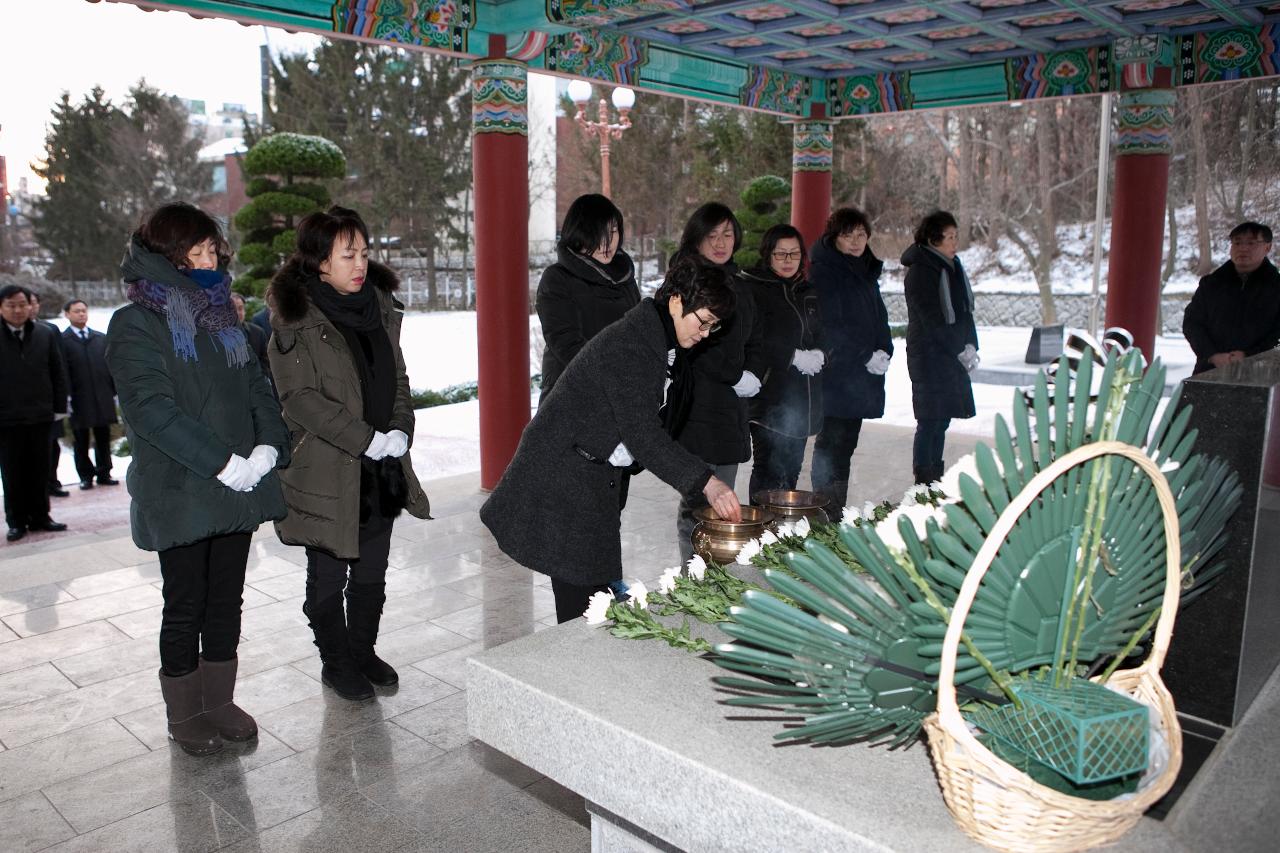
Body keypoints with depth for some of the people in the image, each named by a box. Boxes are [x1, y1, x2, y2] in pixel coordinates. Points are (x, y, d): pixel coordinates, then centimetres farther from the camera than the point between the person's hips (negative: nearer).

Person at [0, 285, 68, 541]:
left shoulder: (45, 334, 3)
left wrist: (59, 407, 2)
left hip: (40, 416, 1)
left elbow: (58, 374, 6)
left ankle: (40, 517, 20)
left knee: (40, 472, 9)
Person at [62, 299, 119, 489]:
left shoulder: (101, 338, 12)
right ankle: (86, 476, 13)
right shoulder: (62, 340, -1)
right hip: (79, 400, -3)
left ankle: (104, 473, 18)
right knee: (81, 441, 5)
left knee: (103, 438, 9)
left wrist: (115, 392, 8)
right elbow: (62, 372, -5)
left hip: (103, 398, 3)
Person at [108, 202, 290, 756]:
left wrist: (269, 446, -8)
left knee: (226, 601, 14)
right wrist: (224, 463, -21)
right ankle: (185, 716, 24)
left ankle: (219, 702, 30)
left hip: (237, 488, 6)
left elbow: (258, 388, 10)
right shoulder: (135, 325, -7)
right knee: (185, 607, 7)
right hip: (179, 494, -5)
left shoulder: (220, 319, 12)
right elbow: (153, 409, -17)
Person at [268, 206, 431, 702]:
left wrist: (400, 430, -4)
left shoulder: (380, 306, 8)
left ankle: (363, 651, 34)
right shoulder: (294, 320, -10)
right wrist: (367, 439, -21)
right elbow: (301, 398, -17)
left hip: (382, 468, 5)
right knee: (328, 577, 10)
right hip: (325, 470, -5)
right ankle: (337, 662, 28)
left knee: (372, 572, 16)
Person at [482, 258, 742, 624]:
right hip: (562, 480, -10)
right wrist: (707, 482, -27)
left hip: (593, 476, 10)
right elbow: (642, 433, -27)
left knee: (600, 587, 11)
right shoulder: (628, 346, -22)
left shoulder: (655, 340, 10)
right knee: (579, 603, -6)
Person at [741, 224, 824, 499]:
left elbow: (823, 335, 19)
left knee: (791, 467, 11)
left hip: (803, 399, 7)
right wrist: (793, 357, -16)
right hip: (768, 397, -7)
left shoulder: (807, 292, 18)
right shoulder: (752, 290, -7)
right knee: (769, 469, -9)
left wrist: (819, 355, -3)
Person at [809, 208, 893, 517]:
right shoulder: (824, 272, -8)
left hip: (862, 377, 8)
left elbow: (879, 318, 20)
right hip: (835, 377, -8)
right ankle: (827, 517, -3)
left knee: (845, 445, 10)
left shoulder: (866, 271, 17)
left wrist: (884, 352, 2)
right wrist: (866, 356, -14)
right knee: (832, 444, -7)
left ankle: (836, 514, 15)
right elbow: (829, 327, -15)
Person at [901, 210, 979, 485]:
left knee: (942, 419, 10)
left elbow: (964, 309, 16)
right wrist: (961, 350, -12)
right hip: (929, 356, -8)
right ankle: (923, 481, -1)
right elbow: (931, 319, -15)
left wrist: (970, 345, 4)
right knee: (931, 420, -7)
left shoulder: (953, 266, 14)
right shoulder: (920, 271, -10)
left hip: (953, 356, 8)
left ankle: (935, 480, 17)